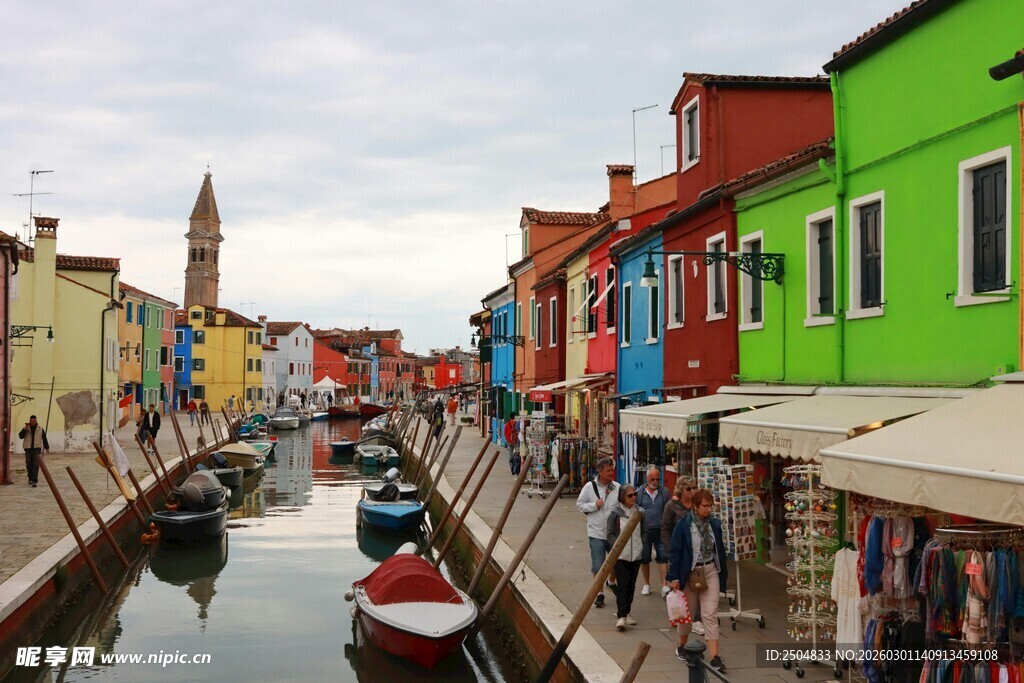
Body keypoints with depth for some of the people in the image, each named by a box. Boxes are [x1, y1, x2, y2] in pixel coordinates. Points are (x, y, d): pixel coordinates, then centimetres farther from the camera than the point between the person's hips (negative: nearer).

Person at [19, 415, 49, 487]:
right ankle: (30, 478, 26)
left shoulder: (40, 429, 6)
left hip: (37, 449, -1)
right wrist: (25, 429, -19)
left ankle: (34, 480, -14)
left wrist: (47, 447, 11)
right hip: (28, 449, 2)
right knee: (29, 465, 8)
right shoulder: (25, 428, 6)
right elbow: (20, 436, -6)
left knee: (36, 465, -10)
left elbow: (44, 438, 11)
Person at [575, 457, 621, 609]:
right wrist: (594, 505, -12)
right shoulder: (590, 487, -5)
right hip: (596, 532, -2)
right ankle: (599, 594, 14)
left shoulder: (617, 487, -3)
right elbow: (579, 504, 2)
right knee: (597, 565, 1)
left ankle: (611, 582, 45)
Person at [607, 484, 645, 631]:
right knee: (622, 585, -11)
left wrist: (643, 549, 4)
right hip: (620, 556, -4)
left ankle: (627, 612, 26)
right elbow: (610, 535, -1)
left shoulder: (640, 512, 5)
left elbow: (644, 533, 13)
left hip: (636, 555, 4)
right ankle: (621, 616, -13)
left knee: (631, 585, 11)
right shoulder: (615, 513, -5)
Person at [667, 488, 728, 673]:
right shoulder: (683, 525, -11)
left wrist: (724, 573, 13)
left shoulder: (714, 524, 2)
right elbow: (674, 551, -9)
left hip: (710, 571, 2)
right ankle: (682, 646, 36)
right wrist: (674, 577, -12)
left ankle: (715, 657, -9)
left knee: (710, 614, -5)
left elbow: (720, 550, 11)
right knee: (687, 612, 14)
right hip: (690, 573, -2)